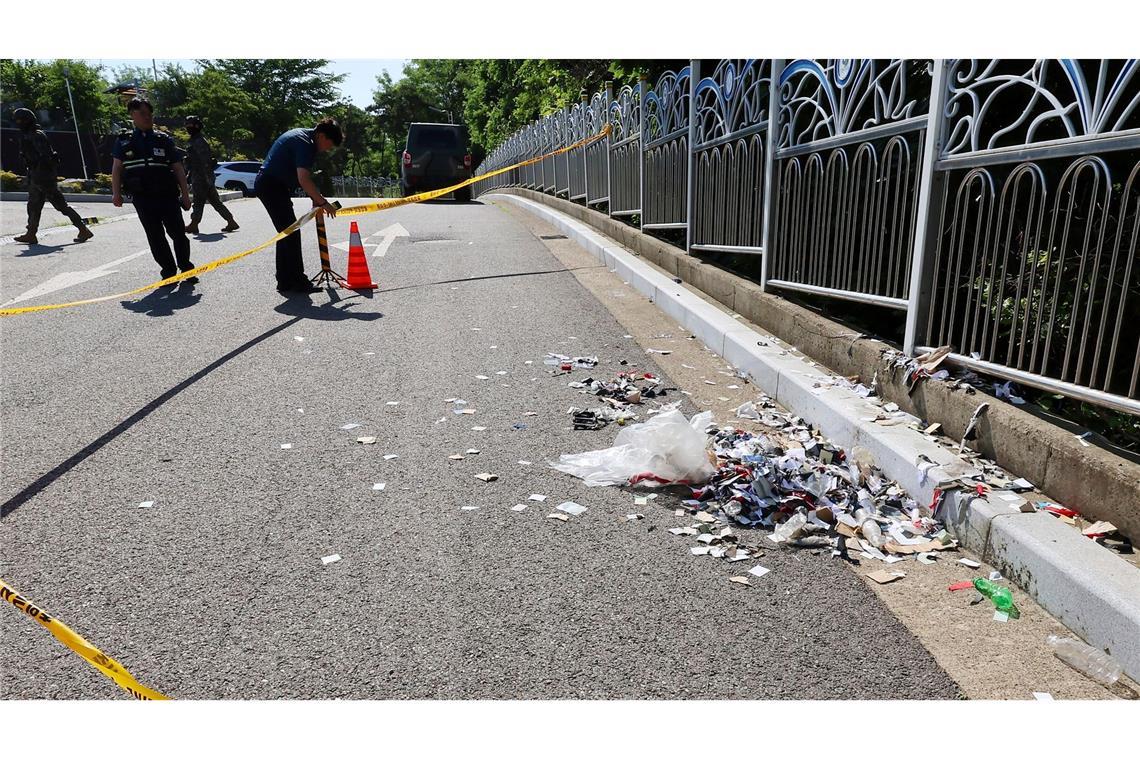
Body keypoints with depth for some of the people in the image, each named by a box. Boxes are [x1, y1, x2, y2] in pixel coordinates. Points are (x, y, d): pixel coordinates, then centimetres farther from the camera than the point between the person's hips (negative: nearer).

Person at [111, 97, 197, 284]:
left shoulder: (164, 139, 7)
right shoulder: (124, 140, 9)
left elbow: (178, 169, 7)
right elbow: (117, 168, 11)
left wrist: (185, 195, 3)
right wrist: (116, 193, 0)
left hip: (168, 195, -1)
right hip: (142, 198, 1)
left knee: (178, 232, -3)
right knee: (155, 237, 2)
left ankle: (186, 268, 11)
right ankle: (169, 271, 10)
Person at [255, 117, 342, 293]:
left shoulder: (302, 136, 14)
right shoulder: (305, 143, -19)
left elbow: (304, 175, 16)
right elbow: (304, 180, -28)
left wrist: (315, 199, 8)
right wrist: (323, 202, -22)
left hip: (267, 185, 11)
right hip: (272, 186, -11)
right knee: (291, 233, -10)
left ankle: (285, 281, 18)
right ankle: (297, 281, -7)